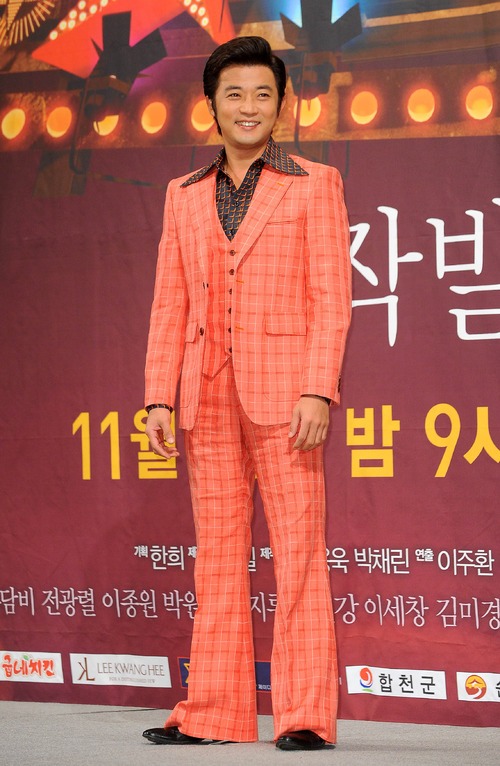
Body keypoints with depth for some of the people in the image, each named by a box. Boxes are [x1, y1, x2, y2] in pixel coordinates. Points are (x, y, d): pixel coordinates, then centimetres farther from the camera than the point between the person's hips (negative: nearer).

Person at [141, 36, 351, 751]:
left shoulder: (313, 184, 3)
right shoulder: (185, 195, 15)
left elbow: (332, 297, -4)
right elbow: (170, 305, 13)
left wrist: (317, 393, -14)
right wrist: (159, 397, 4)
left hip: (284, 388, -4)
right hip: (210, 392, 4)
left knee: (298, 551, -6)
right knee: (217, 556, 6)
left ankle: (305, 715, -5)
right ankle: (212, 713, 9)